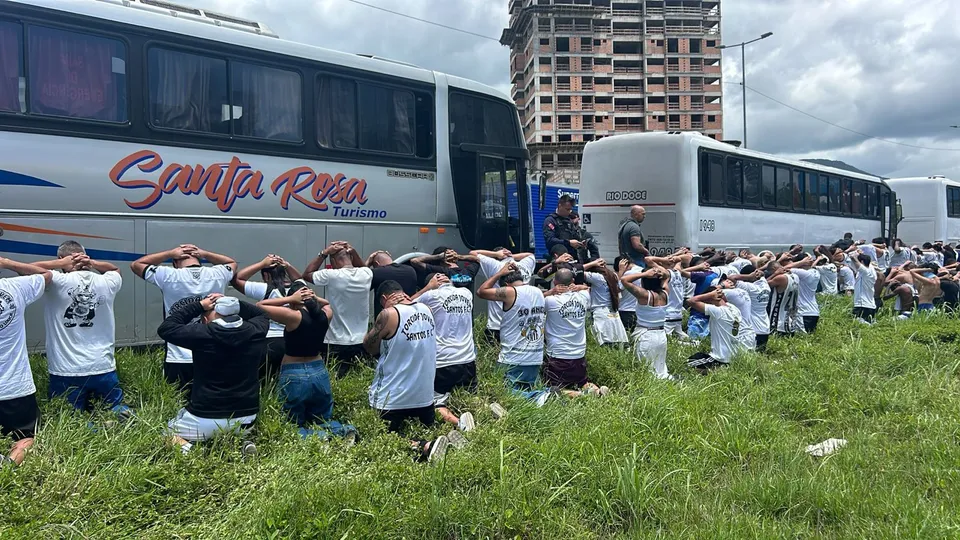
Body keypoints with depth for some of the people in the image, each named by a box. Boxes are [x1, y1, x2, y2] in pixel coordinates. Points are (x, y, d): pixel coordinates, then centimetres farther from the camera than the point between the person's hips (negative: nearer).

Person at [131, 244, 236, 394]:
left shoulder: (169, 276, -8)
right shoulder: (217, 275, -2)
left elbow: (136, 264, 8)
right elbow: (232, 263, 22)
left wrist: (170, 253, 6)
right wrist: (205, 254, 9)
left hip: (178, 360, -2)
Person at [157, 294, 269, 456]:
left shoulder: (203, 334, -15)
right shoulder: (255, 331, -5)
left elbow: (165, 328, -2)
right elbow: (262, 314, 19)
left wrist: (198, 305, 0)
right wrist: (232, 302, 11)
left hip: (205, 417, -3)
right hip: (246, 416, 3)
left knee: (170, 431, 25)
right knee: (245, 428, 39)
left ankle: (185, 447, -6)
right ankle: (244, 440, 6)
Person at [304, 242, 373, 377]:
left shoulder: (332, 276, -16)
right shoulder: (366, 274, -3)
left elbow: (306, 274, 2)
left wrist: (324, 253, 0)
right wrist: (353, 252, 7)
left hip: (338, 343, -4)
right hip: (362, 342, 4)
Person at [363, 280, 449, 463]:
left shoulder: (389, 314, -18)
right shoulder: (426, 309, 1)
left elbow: (369, 346, -6)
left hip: (393, 399, -6)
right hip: (425, 395, 6)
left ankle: (425, 447, -19)